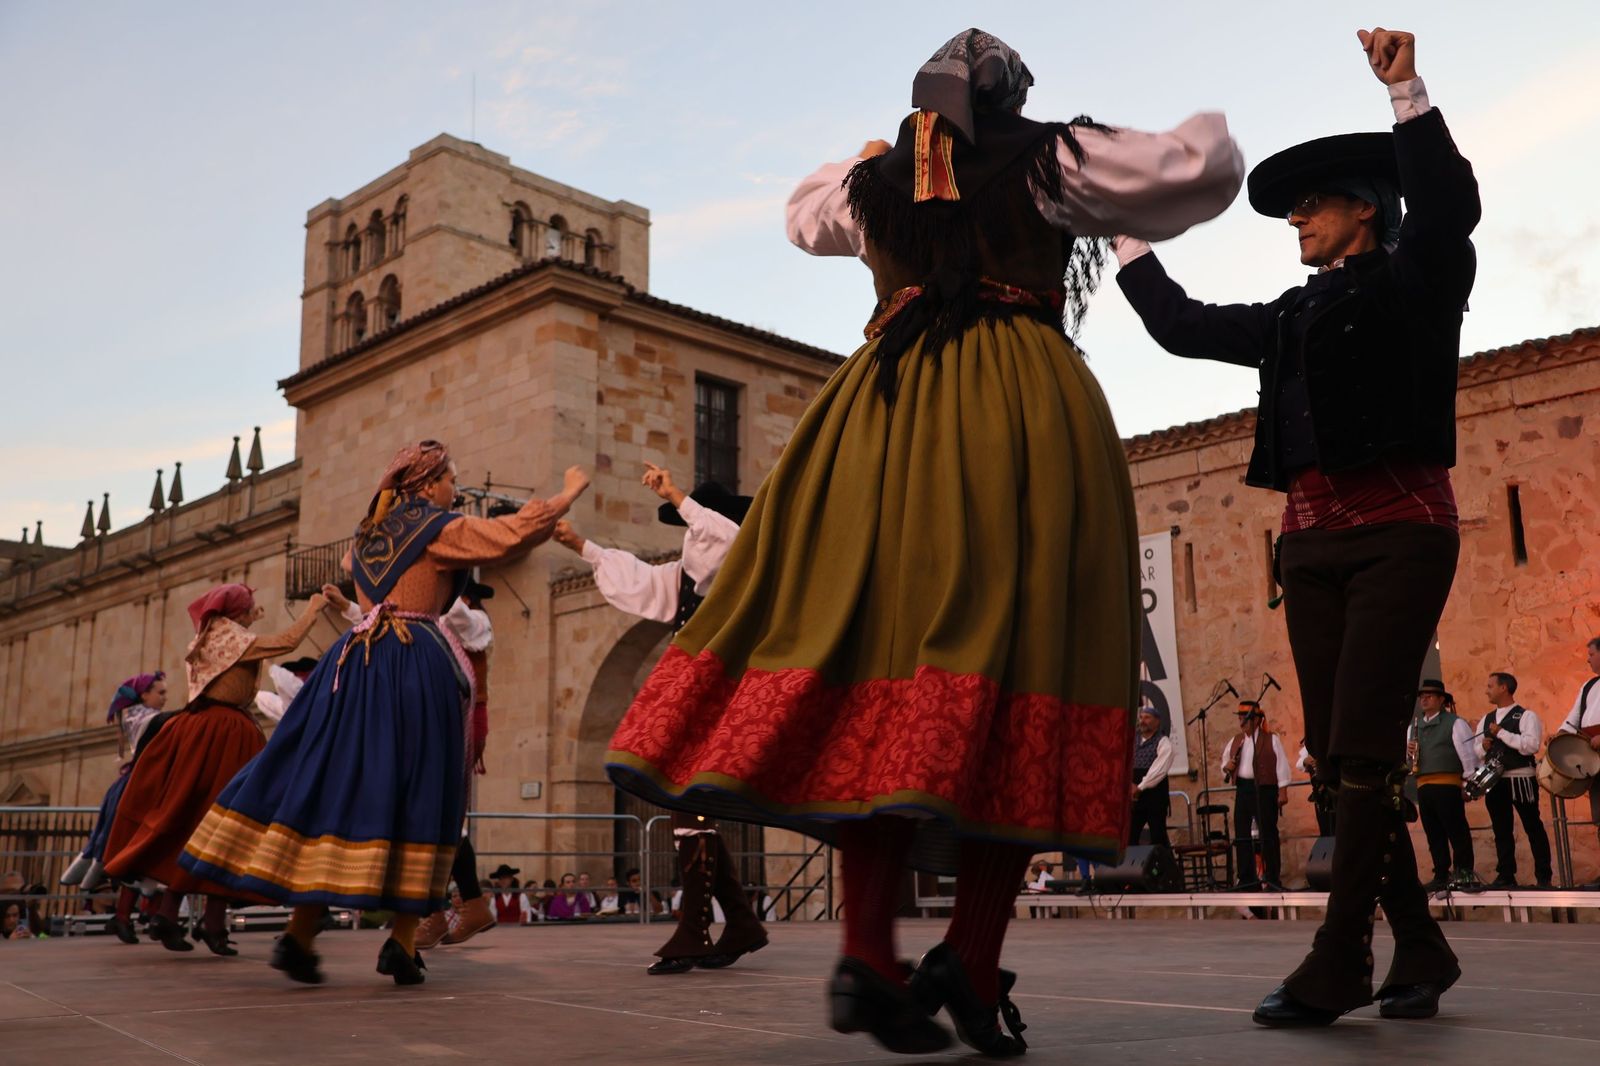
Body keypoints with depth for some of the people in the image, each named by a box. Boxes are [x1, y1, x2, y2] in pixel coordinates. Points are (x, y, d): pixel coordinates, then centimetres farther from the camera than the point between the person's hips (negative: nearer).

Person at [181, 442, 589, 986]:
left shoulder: (368, 533, 20)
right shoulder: (440, 529, 0)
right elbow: (521, 530, -8)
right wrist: (572, 491, 4)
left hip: (355, 663, 6)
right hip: (416, 664, -6)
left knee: (336, 784, 5)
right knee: (418, 796, -1)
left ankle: (300, 932, 1)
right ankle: (402, 940, -3)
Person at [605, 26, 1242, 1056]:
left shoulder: (874, 183, 20)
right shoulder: (1049, 159, 10)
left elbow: (804, 214, 42)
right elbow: (1203, 170, 10)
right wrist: (1207, 129, 32)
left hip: (887, 414, 4)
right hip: (1027, 419, -3)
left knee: (885, 637, -1)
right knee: (1017, 658, -6)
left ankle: (868, 953, -9)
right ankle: (973, 965, -14)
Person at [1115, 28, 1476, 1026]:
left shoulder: (1415, 281, 4)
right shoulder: (1293, 316, 21)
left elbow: (1450, 209, -16)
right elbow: (1184, 325, 27)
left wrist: (1407, 92, -21)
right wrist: (1128, 231, 31)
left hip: (1400, 529, -6)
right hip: (1312, 540, 7)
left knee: (1364, 744, -12)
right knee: (1335, 752, 2)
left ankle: (1340, 961, -7)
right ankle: (1420, 949, 12)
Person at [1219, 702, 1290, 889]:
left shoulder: (1272, 740, 0)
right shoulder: (1234, 742, 16)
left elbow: (1281, 766, -4)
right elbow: (1224, 766, 22)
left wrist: (1282, 791, -11)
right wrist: (1227, 768, -2)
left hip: (1265, 790, -5)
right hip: (1243, 790, 6)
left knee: (1268, 834, -2)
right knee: (1241, 835, 4)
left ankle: (1273, 879, 4)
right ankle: (1247, 878, 11)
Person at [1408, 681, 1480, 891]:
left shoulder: (1455, 723, 0)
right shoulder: (1415, 727, 19)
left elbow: (1468, 753, -6)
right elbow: (1408, 759, 23)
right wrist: (1408, 752, 0)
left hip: (1448, 784, -6)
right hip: (1423, 785, 6)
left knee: (1456, 831, -5)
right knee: (1433, 833, 7)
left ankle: (1465, 874, 0)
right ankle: (1441, 875, 12)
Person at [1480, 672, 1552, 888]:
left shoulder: (1526, 716, -4)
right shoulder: (1486, 720, 15)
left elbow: (1531, 745, -19)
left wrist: (1501, 733, -16)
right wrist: (1484, 746, -2)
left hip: (1521, 779, -6)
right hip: (1494, 781, 6)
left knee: (1533, 828, 1)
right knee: (1501, 831, 9)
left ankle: (1544, 876, 8)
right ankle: (1505, 876, 14)